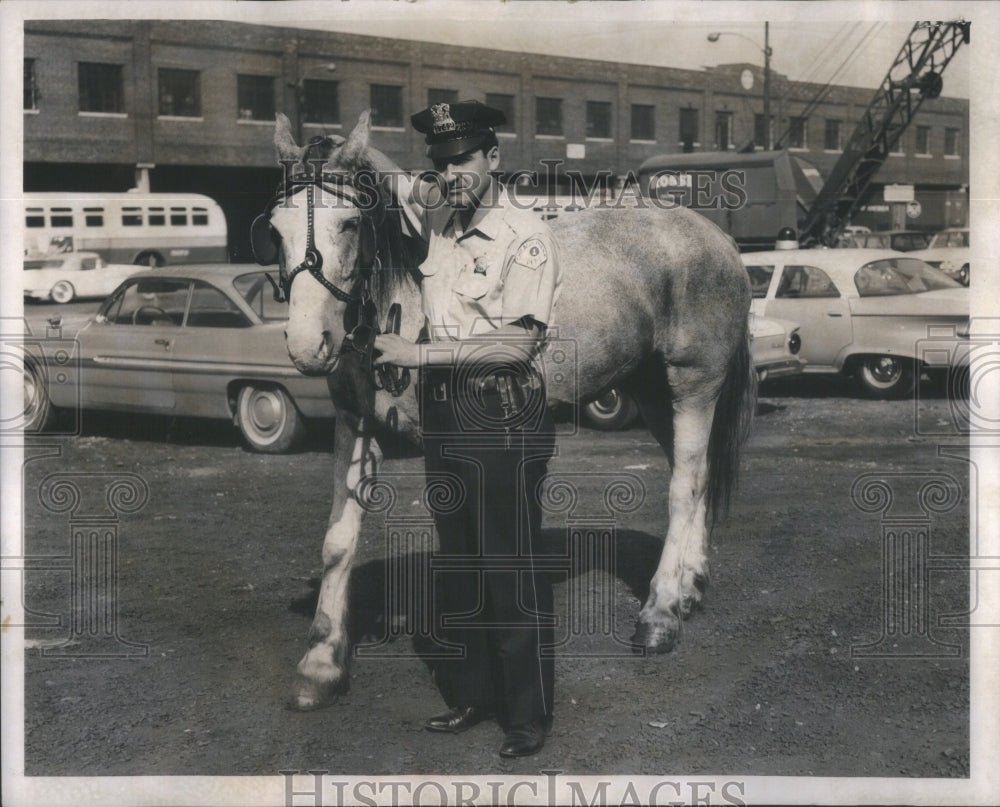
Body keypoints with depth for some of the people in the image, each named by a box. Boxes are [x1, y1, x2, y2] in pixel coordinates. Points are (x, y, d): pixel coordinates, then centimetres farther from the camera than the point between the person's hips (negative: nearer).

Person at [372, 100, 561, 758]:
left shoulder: (526, 235, -11)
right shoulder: (434, 224, 9)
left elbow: (517, 343, -19)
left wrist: (420, 353, -19)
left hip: (504, 419, -7)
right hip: (443, 414, 7)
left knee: (513, 573, -1)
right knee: (457, 565, 15)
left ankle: (530, 715, 11)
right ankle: (469, 695, 28)